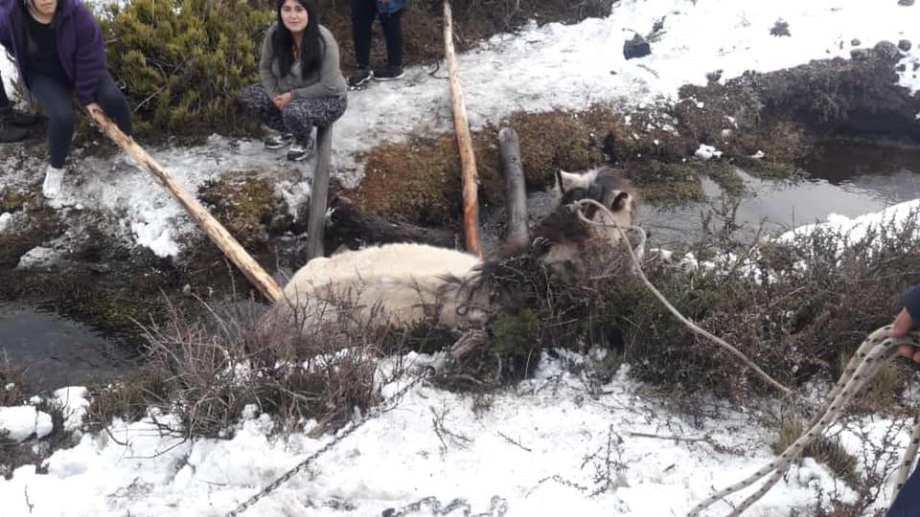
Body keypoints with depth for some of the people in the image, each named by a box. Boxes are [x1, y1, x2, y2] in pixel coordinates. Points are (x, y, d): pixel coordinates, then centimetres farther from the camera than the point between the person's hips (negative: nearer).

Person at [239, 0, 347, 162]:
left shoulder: (323, 40, -28)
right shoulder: (274, 33, -15)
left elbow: (329, 86, -25)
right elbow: (265, 68, 1)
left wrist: (293, 95, -23)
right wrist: (275, 95, -13)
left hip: (328, 100, -6)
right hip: (288, 95, 6)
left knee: (293, 111, -35)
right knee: (247, 96, -8)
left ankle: (305, 141, 0)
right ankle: (288, 132, 13)